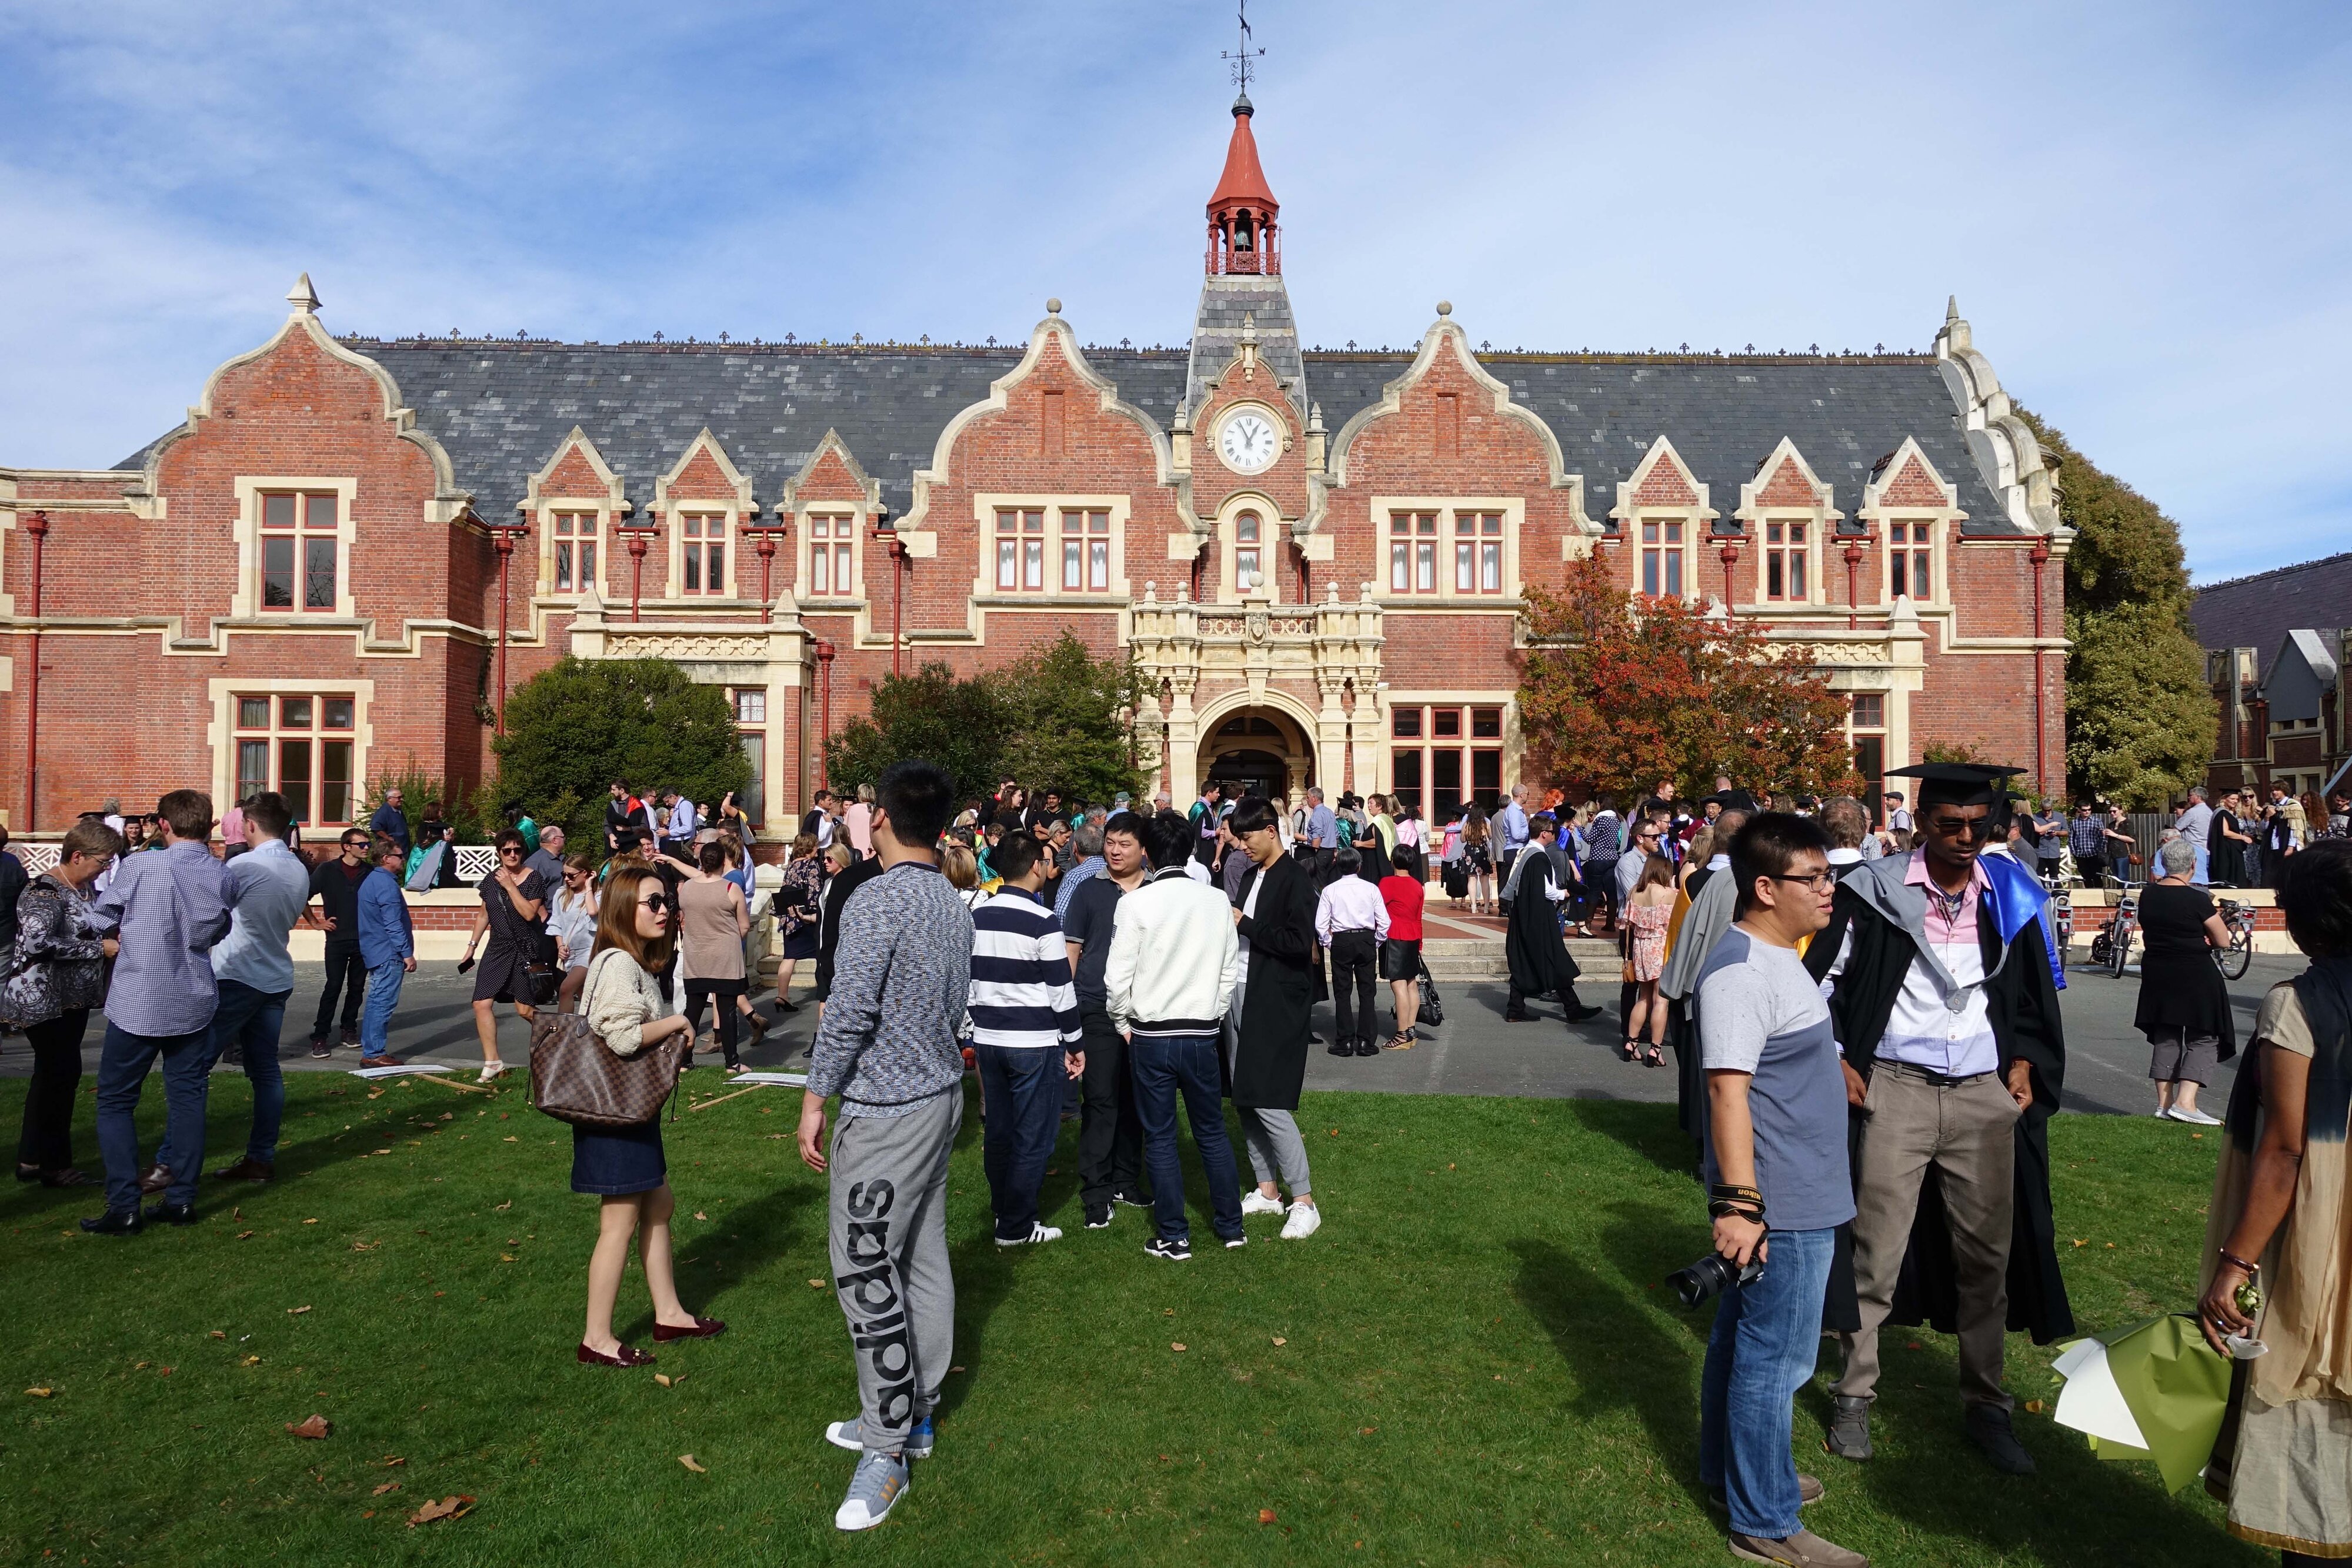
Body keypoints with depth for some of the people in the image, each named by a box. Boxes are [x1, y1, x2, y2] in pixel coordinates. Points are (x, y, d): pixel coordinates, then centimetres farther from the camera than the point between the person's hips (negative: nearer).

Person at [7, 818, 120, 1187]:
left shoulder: (84, 889, 10)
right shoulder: (44, 891, -17)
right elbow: (38, 942, -30)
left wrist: (114, 939, 4)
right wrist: (99, 948, -24)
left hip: (72, 998, 9)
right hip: (44, 1000, -9)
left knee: (51, 1076, 15)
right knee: (61, 1075, -4)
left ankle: (31, 1159, 25)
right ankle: (55, 1166, 7)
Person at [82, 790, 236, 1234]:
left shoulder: (141, 868, -15)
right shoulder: (224, 876, -2)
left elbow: (100, 916, 1)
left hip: (138, 1004, -4)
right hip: (194, 1003, 4)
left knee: (116, 1101, 7)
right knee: (187, 1098, 11)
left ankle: (124, 1208, 3)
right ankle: (181, 1198, 15)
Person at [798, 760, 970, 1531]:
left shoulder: (875, 900, -17)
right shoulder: (953, 904, 8)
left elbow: (850, 1012, -19)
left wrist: (817, 1097, -10)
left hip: (886, 1111, -9)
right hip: (940, 1093, 9)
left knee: (865, 1272, -3)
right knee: (922, 1258, 16)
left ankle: (887, 1452, 4)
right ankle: (912, 1412, 28)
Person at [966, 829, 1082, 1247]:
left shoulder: (975, 916, 5)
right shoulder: (1043, 922, -14)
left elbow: (966, 980, 10)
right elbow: (1061, 991, -12)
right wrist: (1074, 1044, -2)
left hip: (988, 1039, 7)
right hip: (1035, 1044, -6)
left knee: (997, 1131, 16)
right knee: (1033, 1138, 3)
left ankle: (1002, 1210, 27)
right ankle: (1016, 1227, 9)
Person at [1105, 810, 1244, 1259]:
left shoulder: (1136, 903, -12)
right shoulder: (1217, 901, -3)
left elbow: (1118, 976, -10)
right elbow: (1231, 972, 3)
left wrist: (1124, 1024, 5)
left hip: (1151, 1036, -3)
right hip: (1202, 1033, 3)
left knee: (1160, 1137, 8)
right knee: (1212, 1131, 16)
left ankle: (1173, 1238, 14)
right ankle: (1231, 1226, 25)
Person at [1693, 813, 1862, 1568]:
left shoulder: (1776, 956, 10)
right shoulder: (1742, 969, -23)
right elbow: (1727, 1087, -27)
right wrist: (1740, 1203, -29)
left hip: (1796, 1197, 10)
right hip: (1782, 1207, -10)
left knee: (1743, 1339, 22)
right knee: (1775, 1361, 3)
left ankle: (1730, 1467, 39)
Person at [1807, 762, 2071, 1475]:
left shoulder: (2010, 896, 5)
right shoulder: (1878, 890, -6)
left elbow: (2037, 991, 18)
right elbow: (1822, 977, 0)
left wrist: (2025, 1064, 6)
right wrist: (1837, 1063, -6)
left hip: (1986, 1095, 3)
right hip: (1896, 1091, -3)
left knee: (1987, 1255, 10)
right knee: (1877, 1250, 2)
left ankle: (1985, 1402, 26)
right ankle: (1855, 1396, 17)